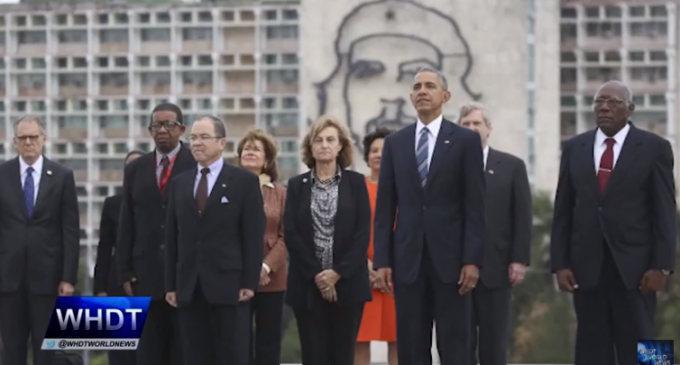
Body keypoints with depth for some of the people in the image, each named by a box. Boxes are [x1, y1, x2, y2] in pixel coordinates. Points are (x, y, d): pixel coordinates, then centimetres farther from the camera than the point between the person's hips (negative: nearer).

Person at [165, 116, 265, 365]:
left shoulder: (244, 181, 2)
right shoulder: (180, 183, 14)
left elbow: (254, 236, -3)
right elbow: (173, 237, 12)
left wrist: (249, 282, -10)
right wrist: (170, 284, 6)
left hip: (229, 284, -4)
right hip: (189, 288, 4)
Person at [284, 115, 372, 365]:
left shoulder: (356, 182, 5)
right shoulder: (297, 185, 7)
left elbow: (363, 233, -2)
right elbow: (291, 234, 0)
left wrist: (338, 273, -11)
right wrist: (316, 274, -9)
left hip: (347, 283, -1)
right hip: (308, 285, 1)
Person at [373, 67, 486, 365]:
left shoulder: (466, 140, 2)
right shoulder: (395, 143, 10)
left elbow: (475, 205, -2)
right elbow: (385, 207, 8)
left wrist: (472, 259, -10)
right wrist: (382, 260, 1)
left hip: (450, 257, -3)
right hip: (407, 259, 3)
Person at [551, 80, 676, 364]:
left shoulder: (654, 148, 1)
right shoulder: (574, 148, 9)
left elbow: (664, 211, -2)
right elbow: (563, 210, 9)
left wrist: (661, 265, -9)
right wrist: (560, 264, 1)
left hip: (634, 265, -3)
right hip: (586, 266, 3)